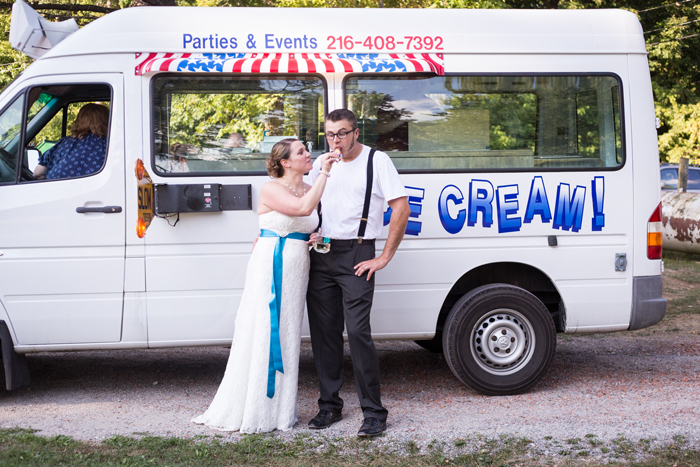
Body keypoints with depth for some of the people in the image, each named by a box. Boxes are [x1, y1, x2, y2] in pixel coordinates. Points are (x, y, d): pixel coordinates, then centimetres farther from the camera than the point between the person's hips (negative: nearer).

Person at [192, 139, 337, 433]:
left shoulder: (310, 189, 12)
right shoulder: (271, 189, -8)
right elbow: (303, 208, -24)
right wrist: (324, 173, -18)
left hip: (298, 268, 7)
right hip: (271, 266, -6)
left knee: (286, 335, 9)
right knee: (263, 334, -4)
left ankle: (279, 410, 15)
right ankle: (252, 412, 5)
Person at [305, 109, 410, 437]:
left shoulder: (377, 161, -3)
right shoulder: (323, 163, 13)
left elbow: (401, 208, -8)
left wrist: (385, 258, -11)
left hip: (356, 255, -5)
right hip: (321, 254, 5)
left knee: (357, 331, -12)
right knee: (323, 332, 6)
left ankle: (374, 412, -4)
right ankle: (329, 405, 18)